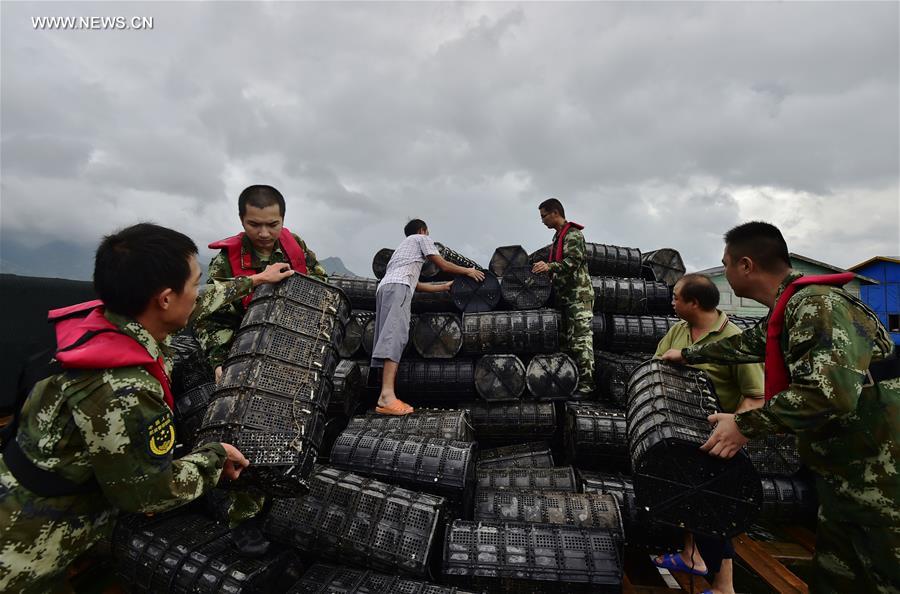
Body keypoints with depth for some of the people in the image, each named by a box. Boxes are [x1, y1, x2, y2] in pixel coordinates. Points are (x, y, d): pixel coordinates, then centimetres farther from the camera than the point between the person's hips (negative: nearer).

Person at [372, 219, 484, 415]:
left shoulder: (403, 245, 41)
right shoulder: (421, 239, 19)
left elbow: (417, 285, 37)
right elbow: (443, 265, 15)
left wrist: (444, 287, 45)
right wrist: (468, 271, 29)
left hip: (384, 287, 9)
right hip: (397, 286, -9)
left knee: (390, 337, -2)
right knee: (396, 335, -22)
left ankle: (385, 398, -11)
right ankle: (388, 395, -35)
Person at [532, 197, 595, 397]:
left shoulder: (573, 235, -8)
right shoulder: (558, 236, 22)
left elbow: (573, 262, -22)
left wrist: (550, 267, -34)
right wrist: (544, 269, 15)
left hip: (578, 294, -10)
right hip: (565, 295, 10)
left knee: (581, 339, -11)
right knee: (566, 340, 10)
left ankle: (586, 384, -9)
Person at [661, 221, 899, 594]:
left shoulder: (817, 304, -23)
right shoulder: (790, 308, 9)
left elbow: (830, 391, -35)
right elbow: (745, 344, 25)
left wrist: (746, 425, -25)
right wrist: (688, 355, 36)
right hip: (844, 475, 10)